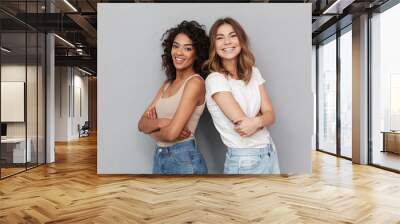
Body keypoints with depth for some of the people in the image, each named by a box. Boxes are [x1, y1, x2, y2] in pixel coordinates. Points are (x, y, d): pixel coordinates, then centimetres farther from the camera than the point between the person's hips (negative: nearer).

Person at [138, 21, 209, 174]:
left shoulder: (195, 82, -14)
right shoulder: (167, 84, 9)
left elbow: (172, 133, -22)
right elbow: (142, 124, 2)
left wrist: (153, 126, -2)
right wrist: (161, 122, -17)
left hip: (184, 160, -7)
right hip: (160, 157, 7)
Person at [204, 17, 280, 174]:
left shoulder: (253, 73, 3)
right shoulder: (215, 79, -16)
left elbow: (270, 115, -2)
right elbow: (241, 122, -21)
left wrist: (257, 122, -22)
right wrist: (262, 119, -5)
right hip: (244, 160, -5)